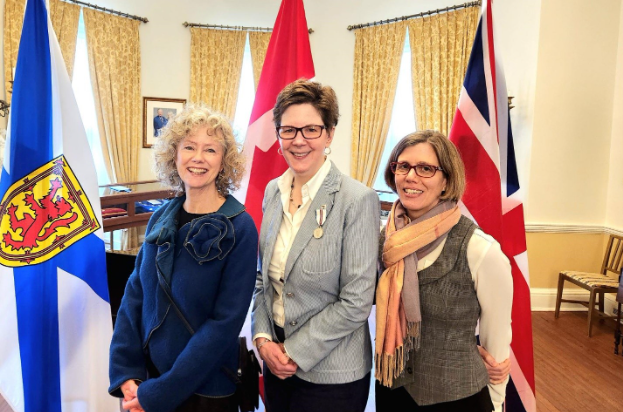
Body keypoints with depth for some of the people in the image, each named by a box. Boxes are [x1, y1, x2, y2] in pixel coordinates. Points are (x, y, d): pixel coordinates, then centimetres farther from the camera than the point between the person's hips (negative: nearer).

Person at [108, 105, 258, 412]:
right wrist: (126, 376, -6)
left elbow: (225, 322, -19)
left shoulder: (239, 228, -17)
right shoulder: (161, 219, -2)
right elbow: (134, 296, 2)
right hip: (146, 375, 4)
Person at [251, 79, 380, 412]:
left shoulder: (357, 200, -18)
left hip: (331, 375, -5)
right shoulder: (274, 191, 0)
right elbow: (262, 276, 8)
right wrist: (263, 339, -3)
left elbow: (355, 302, -18)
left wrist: (295, 353, -13)